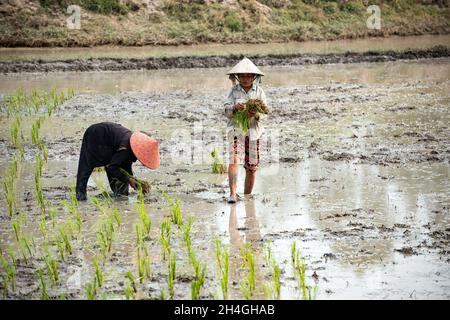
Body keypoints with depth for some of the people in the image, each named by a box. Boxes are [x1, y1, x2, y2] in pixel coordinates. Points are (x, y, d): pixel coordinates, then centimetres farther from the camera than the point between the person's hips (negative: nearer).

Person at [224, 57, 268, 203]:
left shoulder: (259, 92, 4)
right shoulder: (234, 91, 2)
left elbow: (265, 113, -1)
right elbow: (227, 111, -3)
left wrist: (256, 114, -23)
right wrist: (234, 107, -25)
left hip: (253, 131, 2)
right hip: (236, 129, -2)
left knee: (252, 167, 7)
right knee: (234, 160, -20)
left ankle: (247, 196, 21)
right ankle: (233, 194, -26)